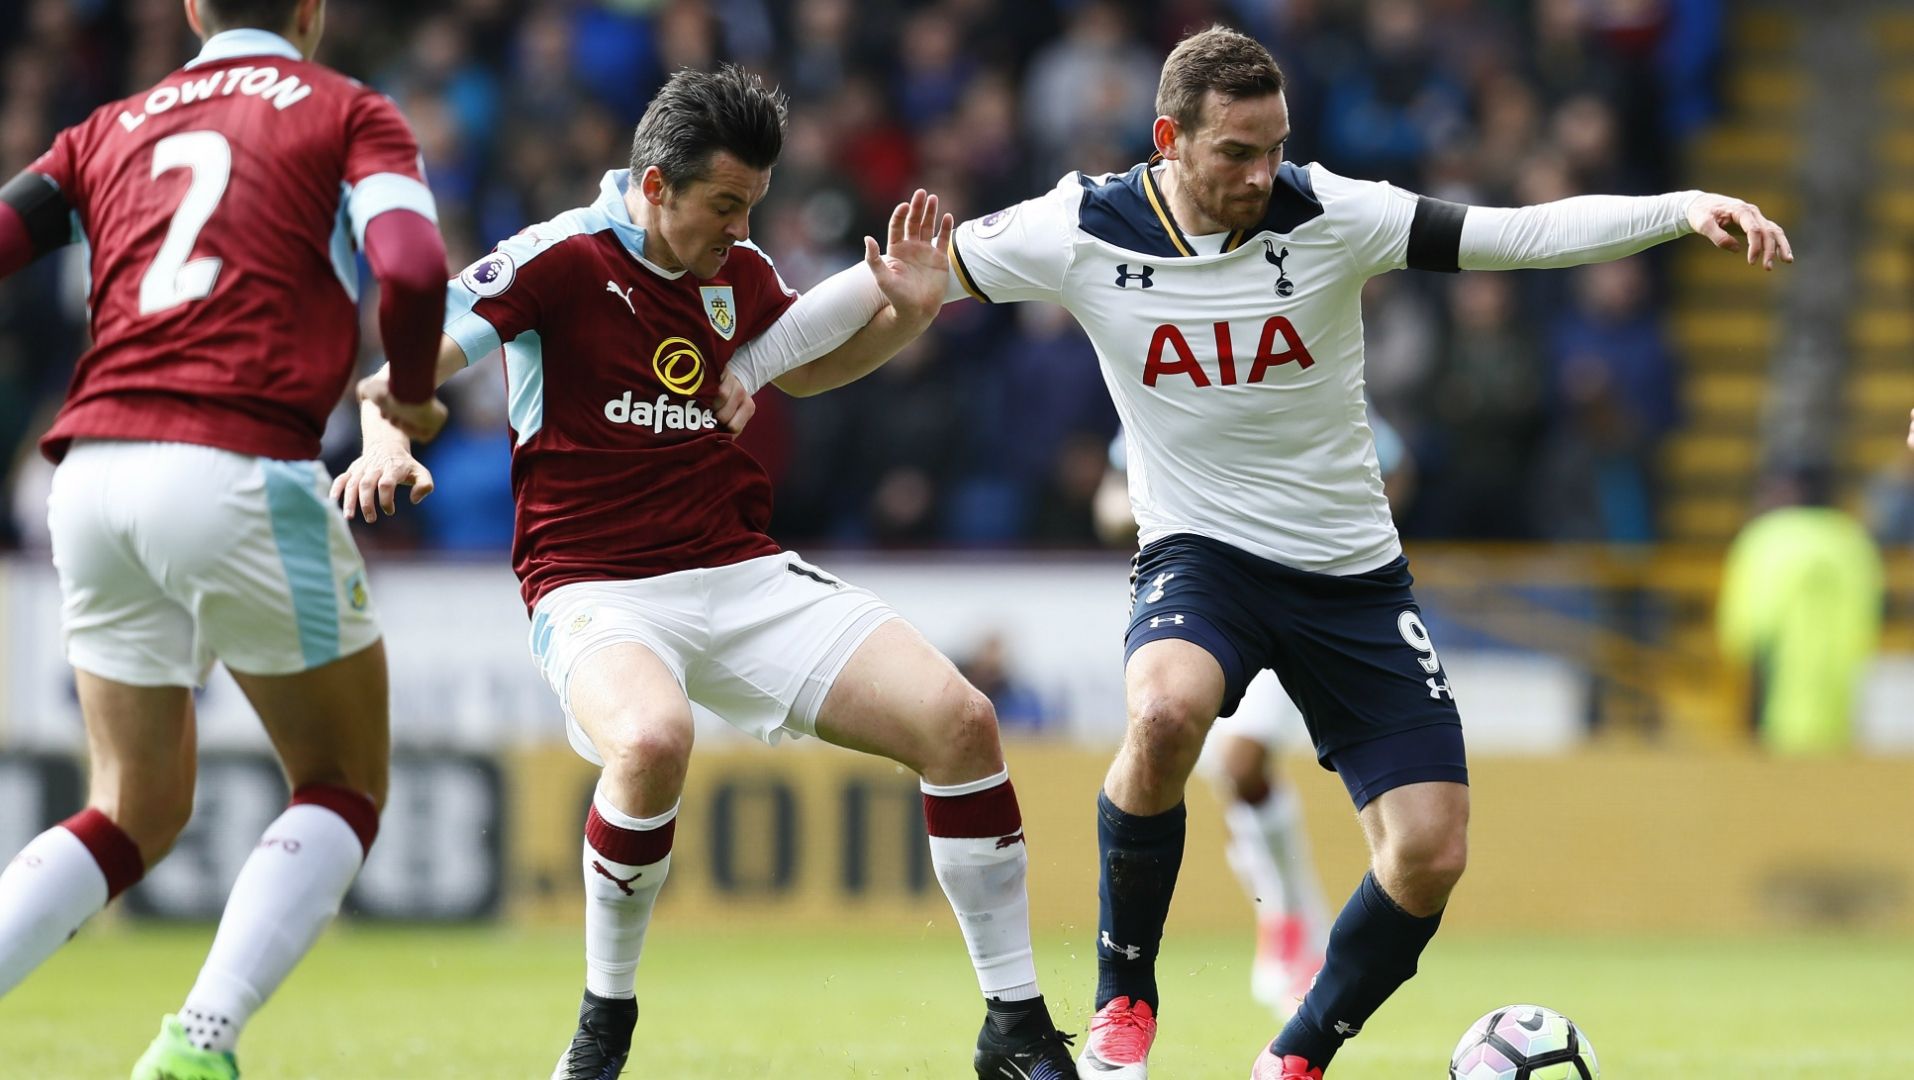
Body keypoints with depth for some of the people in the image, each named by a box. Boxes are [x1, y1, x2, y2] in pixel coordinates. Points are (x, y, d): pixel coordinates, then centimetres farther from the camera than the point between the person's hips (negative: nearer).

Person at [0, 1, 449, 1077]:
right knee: (344, 789, 12)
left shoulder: (110, 131, 21)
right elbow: (411, 268, -9)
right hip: (240, 469, -5)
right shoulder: (350, 113, 9)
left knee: (137, 814, 17)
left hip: (91, 472, 5)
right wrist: (411, 394, 10)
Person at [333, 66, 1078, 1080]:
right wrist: (385, 440, -34)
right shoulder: (563, 260, -10)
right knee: (653, 740, -39)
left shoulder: (738, 273, 9)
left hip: (744, 577, 6)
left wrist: (906, 313, 10)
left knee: (960, 719, -8)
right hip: (595, 588, -6)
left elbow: (807, 367, 29)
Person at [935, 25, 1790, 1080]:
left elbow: (1516, 234, -17)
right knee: (1166, 712, -36)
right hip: (1200, 555, -2)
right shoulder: (1083, 231, -11)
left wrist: (1682, 209, -29)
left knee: (1431, 853, -8)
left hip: (1351, 575, 2)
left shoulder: (1326, 213, -13)